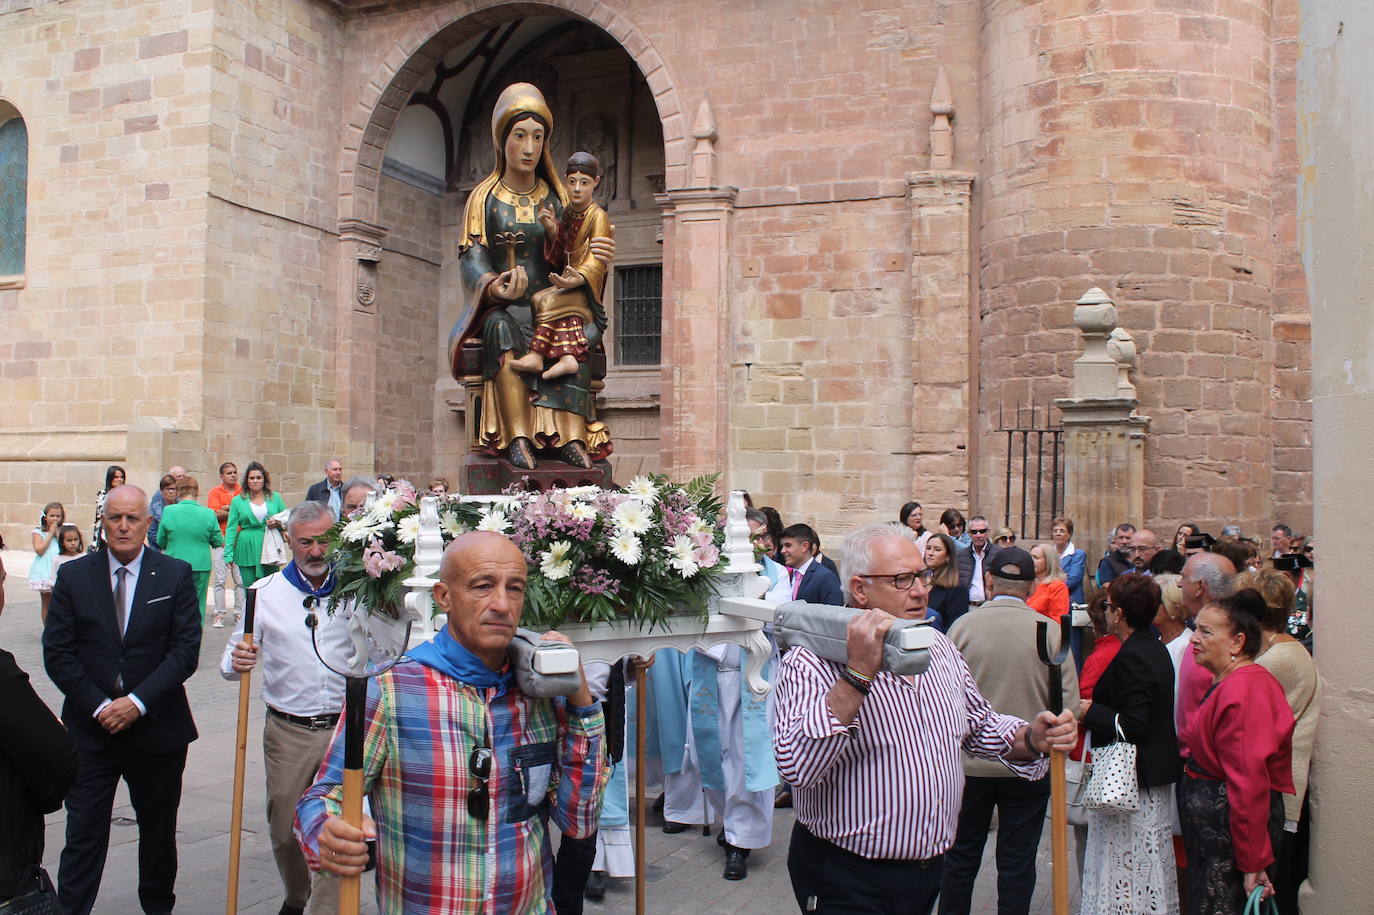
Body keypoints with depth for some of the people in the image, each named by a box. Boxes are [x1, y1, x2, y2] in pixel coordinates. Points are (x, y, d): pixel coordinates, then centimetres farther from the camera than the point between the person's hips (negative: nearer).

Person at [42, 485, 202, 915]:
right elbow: (57, 653, -2)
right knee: (83, 832, 2)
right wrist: (98, 706, -11)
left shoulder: (176, 575, -3)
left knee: (159, 828, 15)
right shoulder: (73, 576, 1)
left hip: (156, 729, 0)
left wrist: (138, 701, -15)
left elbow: (186, 650, -7)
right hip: (89, 730, 0)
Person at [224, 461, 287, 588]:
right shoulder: (238, 500, 8)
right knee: (249, 588, 0)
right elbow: (231, 528, 5)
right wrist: (228, 554, -2)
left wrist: (279, 524, -7)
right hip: (247, 550, -1)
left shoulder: (275, 498, 11)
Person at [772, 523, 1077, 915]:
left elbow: (978, 726, 17)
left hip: (931, 868, 7)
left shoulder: (940, 649, 6)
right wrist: (858, 675, -36)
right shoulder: (811, 662, -19)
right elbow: (797, 767, -32)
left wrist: (1030, 739, -3)